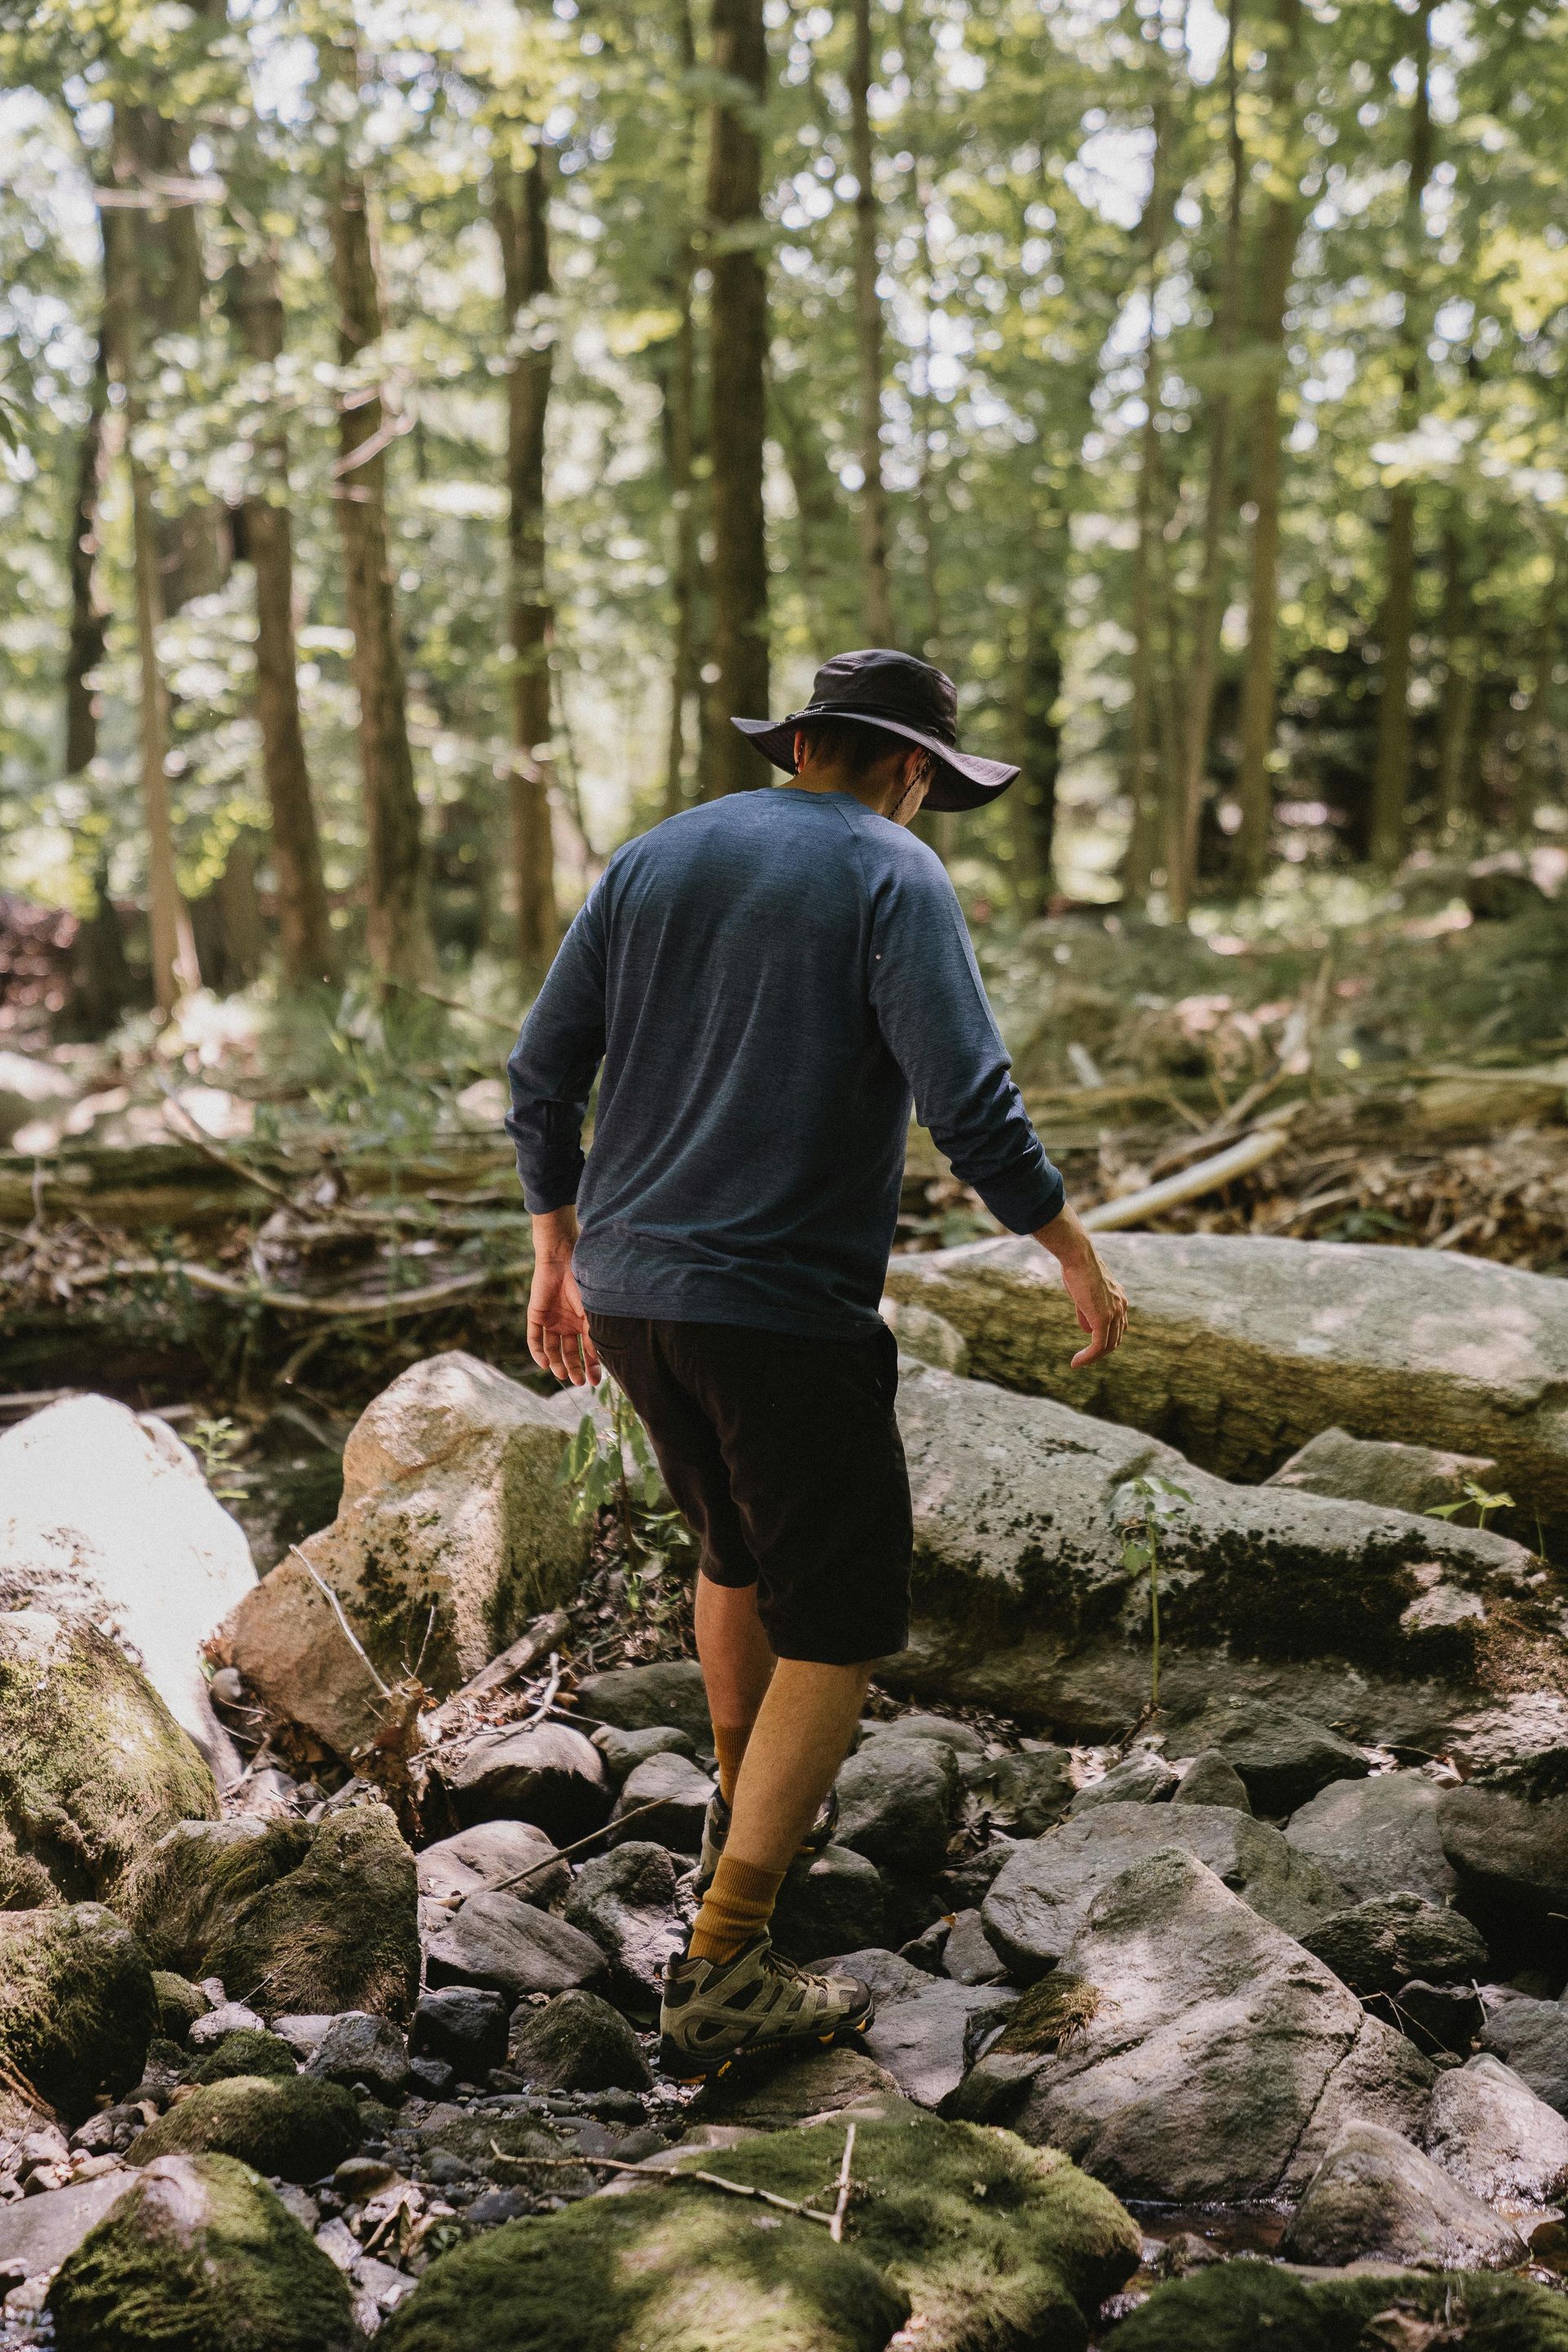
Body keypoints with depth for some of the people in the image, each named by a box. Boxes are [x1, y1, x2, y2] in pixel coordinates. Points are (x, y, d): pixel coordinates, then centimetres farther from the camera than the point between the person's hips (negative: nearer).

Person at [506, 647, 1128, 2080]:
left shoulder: (655, 857, 11)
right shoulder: (892, 877, -6)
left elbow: (542, 1071, 12)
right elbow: (968, 1102, -16)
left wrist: (559, 1248, 21)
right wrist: (1073, 1249, -3)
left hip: (626, 1295, 7)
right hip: (784, 1309, -7)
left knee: (741, 1550, 28)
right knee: (838, 1624, 1)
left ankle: (749, 1807, 48)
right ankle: (721, 1979, -3)